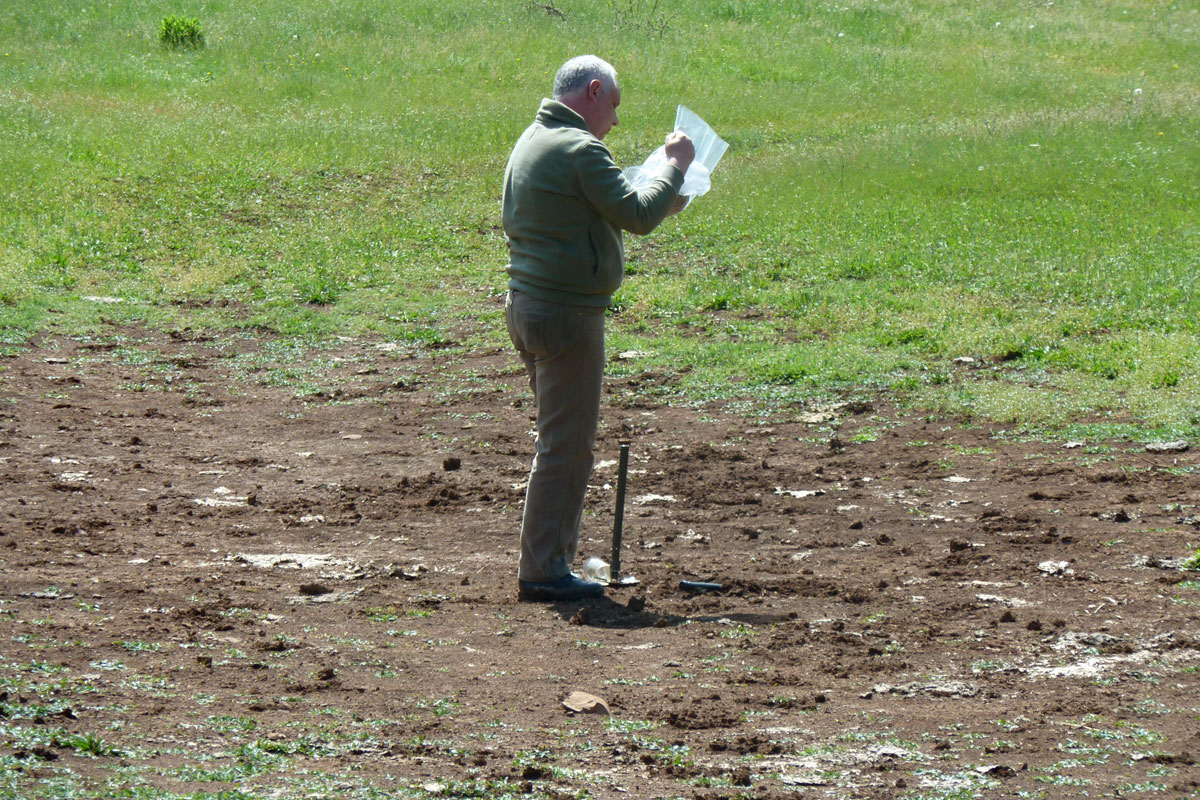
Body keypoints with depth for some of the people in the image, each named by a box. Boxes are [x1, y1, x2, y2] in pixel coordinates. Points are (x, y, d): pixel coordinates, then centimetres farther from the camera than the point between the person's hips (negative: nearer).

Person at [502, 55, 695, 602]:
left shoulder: (530, 143, 15)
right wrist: (676, 166, -5)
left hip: (527, 305, 10)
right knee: (565, 446, -5)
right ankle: (544, 572, -4)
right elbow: (638, 216, -21)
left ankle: (546, 562, 23)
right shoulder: (579, 149, -16)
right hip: (567, 312, -10)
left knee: (560, 441, 19)